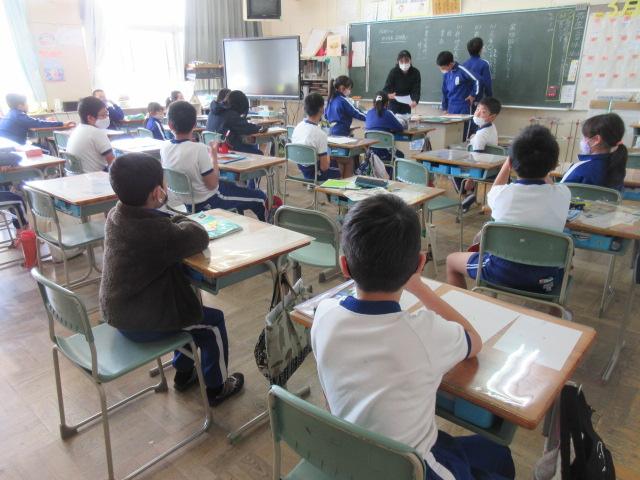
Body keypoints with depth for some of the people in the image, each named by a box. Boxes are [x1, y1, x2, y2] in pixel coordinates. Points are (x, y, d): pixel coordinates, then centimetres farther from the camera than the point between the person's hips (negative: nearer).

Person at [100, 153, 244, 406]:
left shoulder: (115, 216, -4)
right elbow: (200, 237, -17)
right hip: (142, 324, -9)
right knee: (213, 321, 9)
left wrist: (174, 222, -6)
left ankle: (183, 373, 42)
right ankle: (217, 387, 26)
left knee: (189, 306, 28)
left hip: (117, 313, 9)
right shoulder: (158, 231, -30)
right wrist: (181, 220, 1)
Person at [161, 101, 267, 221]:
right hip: (208, 203, -7)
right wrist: (214, 154, -12)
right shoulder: (199, 149, -29)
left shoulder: (164, 149, -9)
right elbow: (212, 184, -23)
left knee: (233, 186, 33)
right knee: (260, 197, 7)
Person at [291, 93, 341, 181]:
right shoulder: (320, 134, -27)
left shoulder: (298, 127, -5)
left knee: (335, 163, 28)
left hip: (302, 170, 7)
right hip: (316, 174, -7)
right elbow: (324, 167, -25)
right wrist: (327, 158, -1)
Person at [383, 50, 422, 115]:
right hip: (394, 103, -2)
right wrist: (388, 95, -47)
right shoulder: (393, 72, -18)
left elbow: (416, 90, -18)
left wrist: (415, 101, -40)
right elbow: (386, 88, -23)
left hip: (406, 104, 2)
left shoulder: (415, 72, -13)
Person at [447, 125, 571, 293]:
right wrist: (542, 165, 24)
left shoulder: (503, 193, -15)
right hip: (545, 277, 3)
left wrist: (507, 164, 22)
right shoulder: (563, 194, -11)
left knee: (452, 260, 22)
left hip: (502, 272, -2)